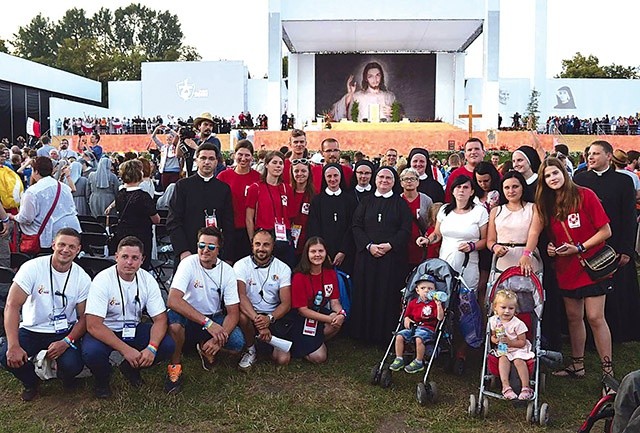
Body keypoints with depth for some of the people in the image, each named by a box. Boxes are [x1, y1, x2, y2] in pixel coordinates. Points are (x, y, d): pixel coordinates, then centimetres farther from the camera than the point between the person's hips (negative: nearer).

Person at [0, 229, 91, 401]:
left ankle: (65, 377, 15)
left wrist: (66, 342, -21)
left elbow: (84, 318, -3)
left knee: (72, 365, -26)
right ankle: (31, 382, 8)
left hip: (64, 332, 0)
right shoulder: (32, 268, -14)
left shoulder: (83, 279, -8)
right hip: (32, 330, 0)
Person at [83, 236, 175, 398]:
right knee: (92, 352, -35)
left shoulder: (147, 280, -10)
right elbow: (93, 325, -27)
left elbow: (160, 319, -9)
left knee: (167, 345, -19)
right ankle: (102, 378, 2)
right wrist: (125, 349, -34)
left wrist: (152, 348, -29)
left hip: (134, 329, 4)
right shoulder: (102, 280, -21)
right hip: (105, 331, -3)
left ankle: (131, 368, 11)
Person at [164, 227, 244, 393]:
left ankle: (206, 348, 10)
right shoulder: (189, 264, -19)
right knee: (173, 316, -36)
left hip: (214, 318, 2)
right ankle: (175, 363, -10)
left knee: (238, 344, -24)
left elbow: (233, 312, -10)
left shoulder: (227, 271, -11)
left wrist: (220, 338, -29)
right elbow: (172, 300, -32)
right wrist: (208, 323, -38)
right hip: (188, 317, -2)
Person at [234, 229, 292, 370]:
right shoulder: (241, 265, -6)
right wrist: (258, 321, -35)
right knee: (241, 315, -36)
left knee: (283, 359, -15)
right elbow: (240, 296, -21)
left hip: (275, 316, 1)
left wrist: (269, 318, -28)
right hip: (250, 313, -1)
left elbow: (286, 303, -7)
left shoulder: (283, 268, -2)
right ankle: (251, 349, -6)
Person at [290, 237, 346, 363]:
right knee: (319, 357, -18)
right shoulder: (299, 277, -18)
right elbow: (303, 310, -17)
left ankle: (316, 342, -1)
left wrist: (341, 313, -25)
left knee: (338, 321, -28)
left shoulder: (331, 273, 0)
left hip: (322, 313, 6)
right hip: (302, 319, -5)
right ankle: (298, 346, 13)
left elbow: (335, 301, -1)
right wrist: (329, 319, -26)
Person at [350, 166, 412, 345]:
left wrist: (390, 245, -15)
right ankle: (365, 333, 14)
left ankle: (386, 334, 9)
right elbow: (356, 226, 3)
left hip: (392, 256, -2)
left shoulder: (400, 203, 7)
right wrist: (369, 245, -11)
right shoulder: (366, 201, 11)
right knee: (366, 294, 3)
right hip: (367, 255, 2)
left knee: (388, 295, 0)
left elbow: (405, 229, -1)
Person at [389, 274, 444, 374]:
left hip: (427, 328, -5)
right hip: (413, 326, 5)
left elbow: (440, 318, -12)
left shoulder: (434, 303, 0)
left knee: (419, 339, -33)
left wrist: (439, 305, -23)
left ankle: (419, 362, -13)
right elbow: (407, 314, 24)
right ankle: (399, 359, -1)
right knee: (399, 336, -16)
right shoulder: (413, 303, 13)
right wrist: (406, 319, 1)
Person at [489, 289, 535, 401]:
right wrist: (496, 340, -12)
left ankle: (526, 388, -25)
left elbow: (522, 342, -10)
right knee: (503, 359, -27)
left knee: (519, 361, -30)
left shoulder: (518, 323, -14)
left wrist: (509, 341, -24)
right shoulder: (494, 320, -2)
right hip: (502, 349, 3)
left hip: (518, 349, -2)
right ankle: (506, 386, -34)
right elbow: (492, 336, 11)